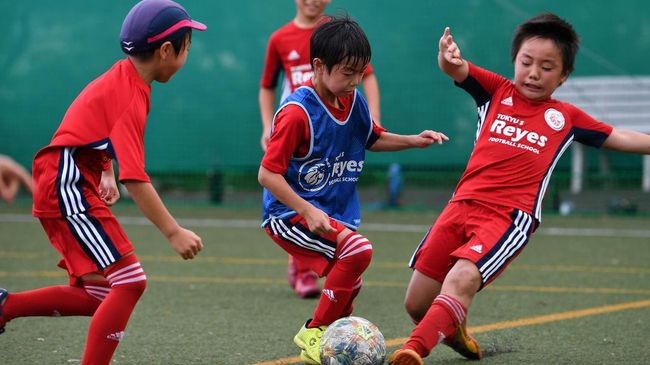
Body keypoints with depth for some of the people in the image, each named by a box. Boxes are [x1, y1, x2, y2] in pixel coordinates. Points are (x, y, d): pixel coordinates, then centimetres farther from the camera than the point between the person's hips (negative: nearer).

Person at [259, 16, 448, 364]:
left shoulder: (354, 101, 3)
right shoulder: (297, 112, -20)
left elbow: (373, 139, 24)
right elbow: (267, 173, -20)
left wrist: (413, 141, 8)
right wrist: (308, 211, -28)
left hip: (337, 213, 8)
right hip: (290, 214, -8)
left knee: (348, 288, 9)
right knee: (358, 249, -28)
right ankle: (314, 334, -16)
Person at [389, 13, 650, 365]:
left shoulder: (566, 118, 14)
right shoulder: (497, 91, 12)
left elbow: (617, 137, 23)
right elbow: (458, 71, -5)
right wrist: (448, 58, -27)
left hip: (509, 217, -2)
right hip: (462, 204, 2)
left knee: (462, 279, -30)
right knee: (417, 304, 5)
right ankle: (451, 329, 38)